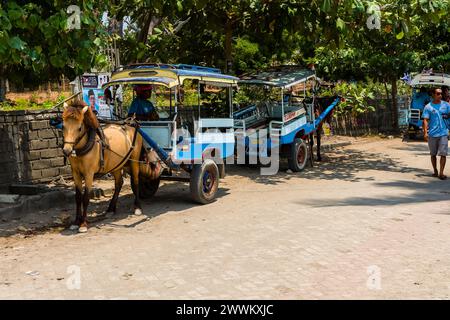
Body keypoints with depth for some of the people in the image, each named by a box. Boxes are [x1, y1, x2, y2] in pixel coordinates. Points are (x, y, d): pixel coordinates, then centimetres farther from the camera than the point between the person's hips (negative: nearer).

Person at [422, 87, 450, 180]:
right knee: (433, 154, 10)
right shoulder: (428, 107, 0)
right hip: (432, 134, 0)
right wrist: (425, 132, -14)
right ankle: (435, 171, 25)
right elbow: (425, 120, -5)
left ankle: (441, 173, -4)